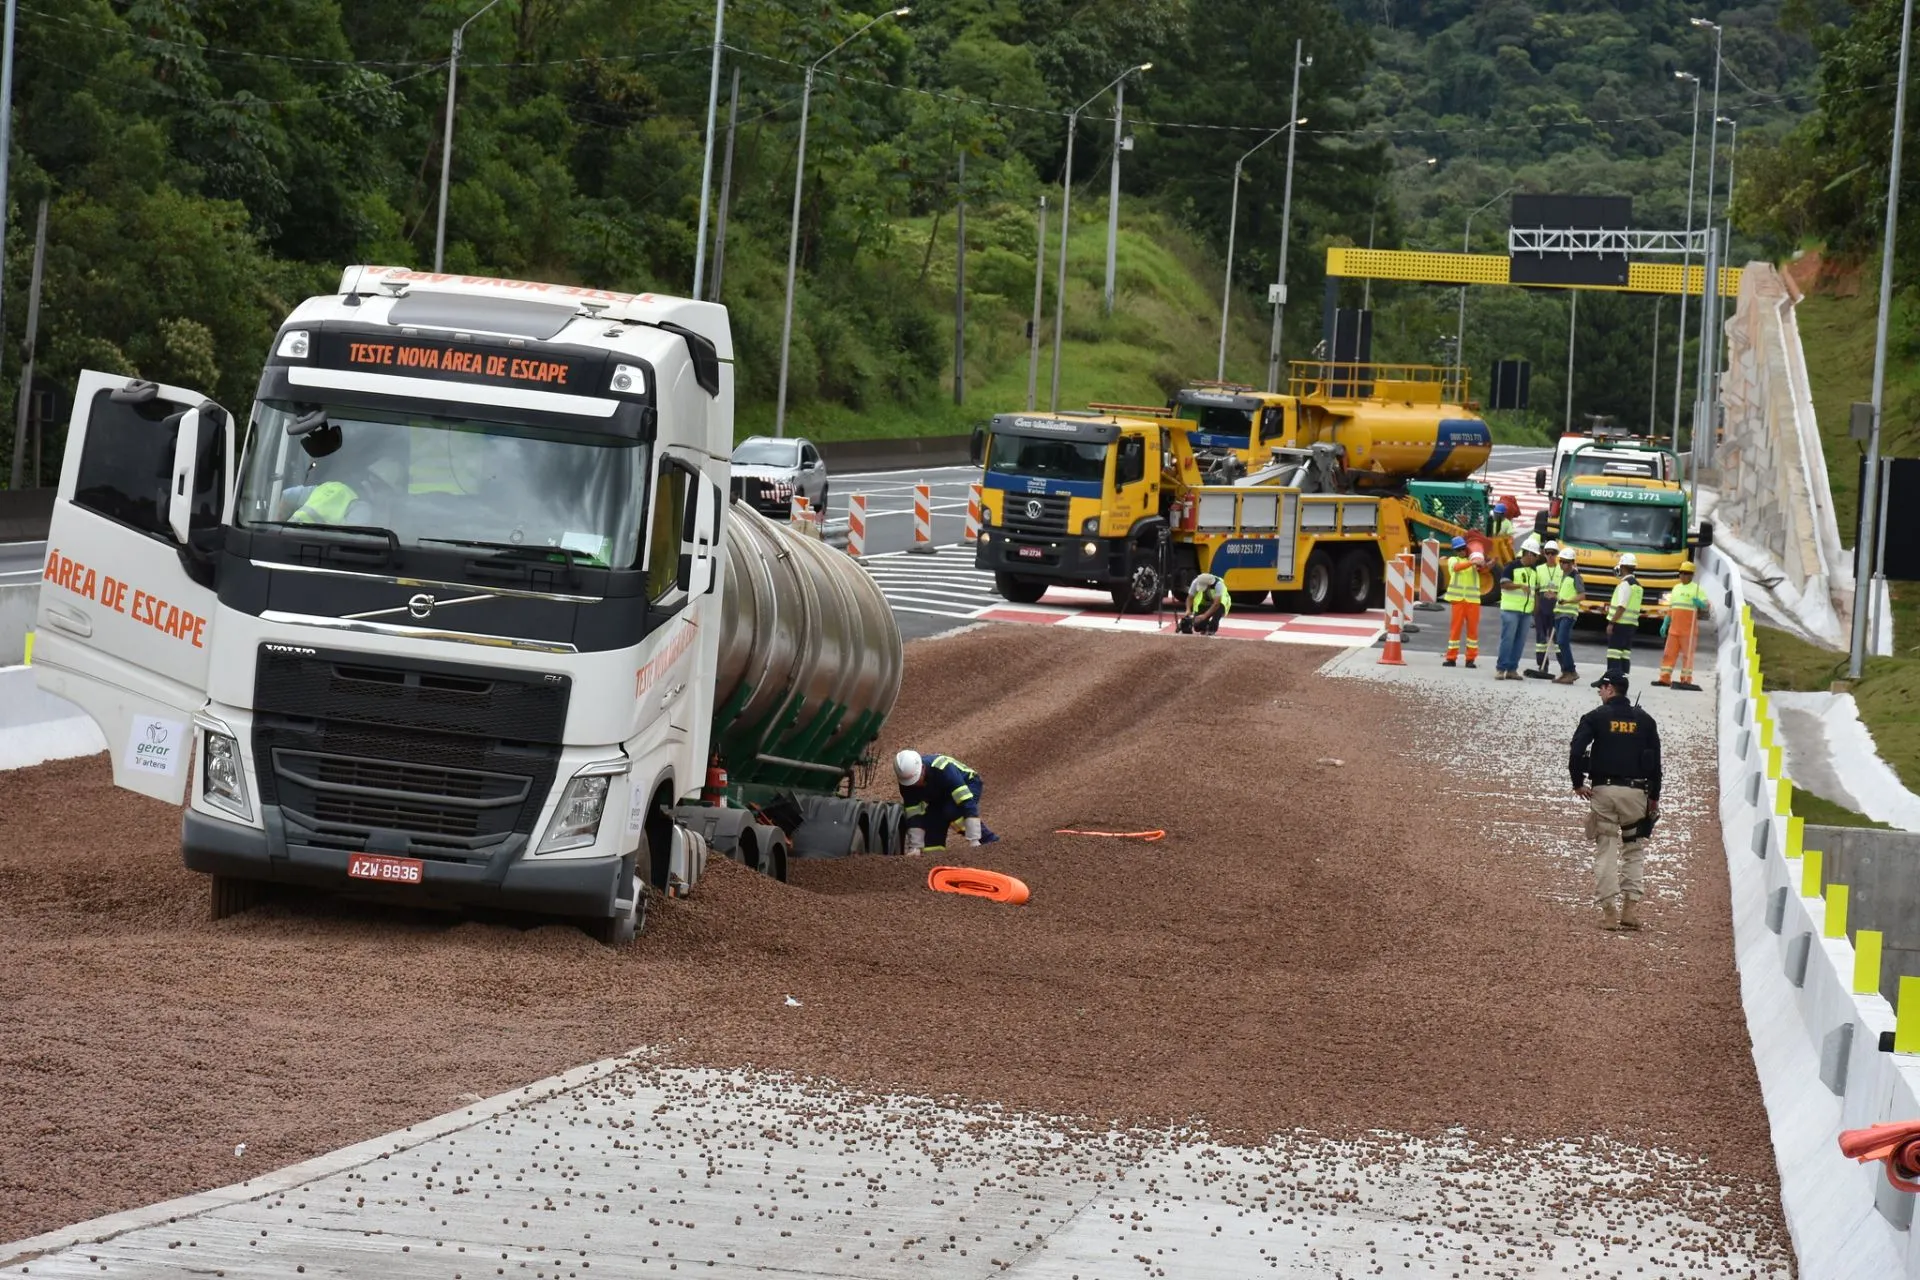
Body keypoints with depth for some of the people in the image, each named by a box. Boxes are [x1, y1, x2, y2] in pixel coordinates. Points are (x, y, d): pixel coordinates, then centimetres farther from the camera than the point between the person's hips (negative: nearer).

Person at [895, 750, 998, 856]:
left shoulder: (942, 770, -41)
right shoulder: (906, 782, -25)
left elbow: (967, 803, -44)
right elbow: (913, 816, -19)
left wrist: (973, 839, -48)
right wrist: (916, 847, -24)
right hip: (939, 796, 5)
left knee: (952, 811, -33)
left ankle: (988, 839, -21)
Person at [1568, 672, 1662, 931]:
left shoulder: (1596, 717, 0)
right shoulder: (1644, 720, 8)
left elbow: (1576, 751, -9)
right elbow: (1655, 760, 8)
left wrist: (1578, 783, 3)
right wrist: (1654, 797, 14)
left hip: (1603, 790, -2)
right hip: (1636, 791, 2)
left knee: (1605, 850, 3)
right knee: (1635, 849, 11)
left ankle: (1609, 911, -2)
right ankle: (1631, 907, 1)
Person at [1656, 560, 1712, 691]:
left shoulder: (1697, 589, 0)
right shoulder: (1676, 589, 19)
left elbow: (1707, 607, -6)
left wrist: (1699, 603, -27)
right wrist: (1665, 624, 20)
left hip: (1688, 630, -6)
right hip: (1674, 628, 6)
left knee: (1687, 654, -5)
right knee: (1669, 653, 5)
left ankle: (1686, 680, -3)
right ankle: (1665, 678, 8)